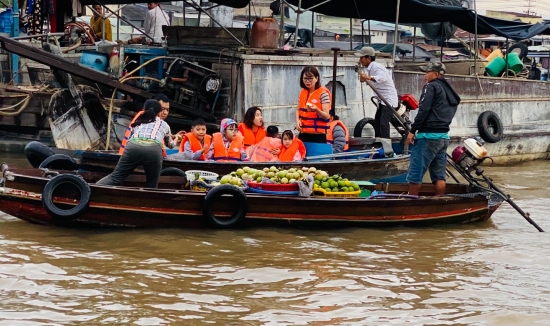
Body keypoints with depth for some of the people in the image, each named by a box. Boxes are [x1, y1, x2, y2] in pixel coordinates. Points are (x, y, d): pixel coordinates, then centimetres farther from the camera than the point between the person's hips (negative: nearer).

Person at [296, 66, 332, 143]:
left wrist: (316, 109, -32)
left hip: (318, 135, -6)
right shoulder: (302, 92, 10)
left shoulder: (323, 93, -10)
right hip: (303, 133, 6)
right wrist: (297, 120, 0)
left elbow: (326, 116, -12)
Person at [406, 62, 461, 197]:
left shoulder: (431, 87, -5)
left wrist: (412, 130, -13)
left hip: (428, 135, -9)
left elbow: (423, 110, -14)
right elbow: (449, 114, 19)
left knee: (415, 174, -6)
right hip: (444, 136, 9)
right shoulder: (449, 92, 21)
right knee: (439, 175, 8)